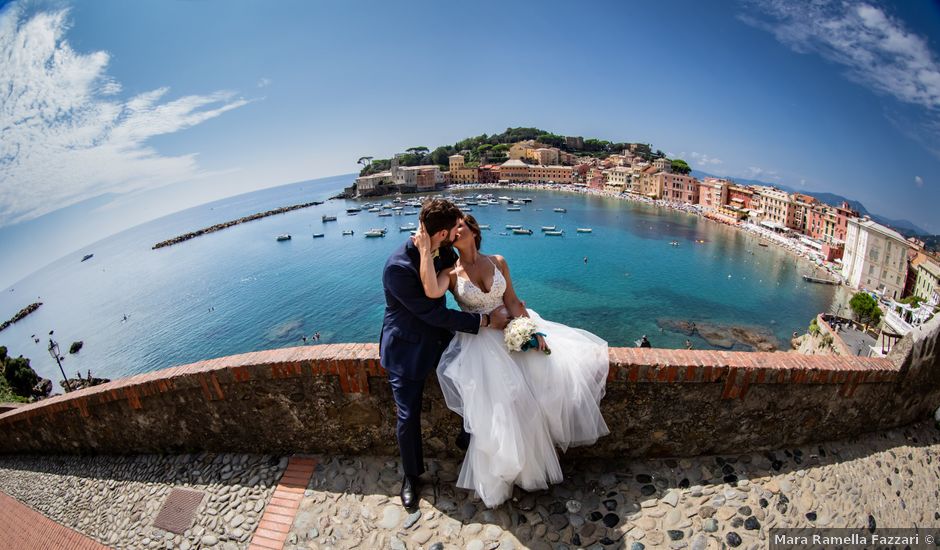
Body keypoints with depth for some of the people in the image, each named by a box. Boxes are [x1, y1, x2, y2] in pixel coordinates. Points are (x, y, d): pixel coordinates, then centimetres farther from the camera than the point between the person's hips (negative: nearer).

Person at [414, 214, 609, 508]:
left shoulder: (498, 262, 4)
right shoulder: (450, 272, -4)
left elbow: (513, 302, 2)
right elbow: (432, 291, -28)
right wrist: (425, 250, -22)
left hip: (510, 334, 4)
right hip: (479, 343, -3)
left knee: (559, 365, -8)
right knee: (498, 407, -14)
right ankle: (498, 478, 15)